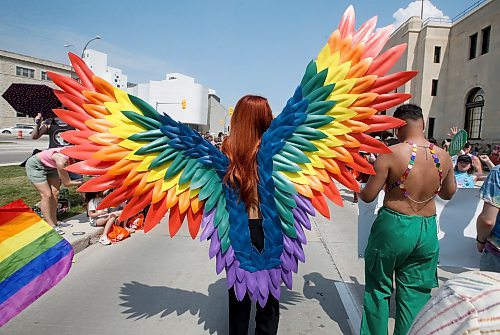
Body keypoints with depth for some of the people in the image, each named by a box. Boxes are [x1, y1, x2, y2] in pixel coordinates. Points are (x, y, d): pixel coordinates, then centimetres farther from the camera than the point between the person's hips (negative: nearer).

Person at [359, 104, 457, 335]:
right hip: (428, 230, 4)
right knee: (415, 294, 16)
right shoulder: (444, 156, -2)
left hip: (394, 227, -4)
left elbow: (368, 196, -12)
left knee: (379, 289, 15)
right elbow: (448, 194, 14)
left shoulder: (391, 155, -17)